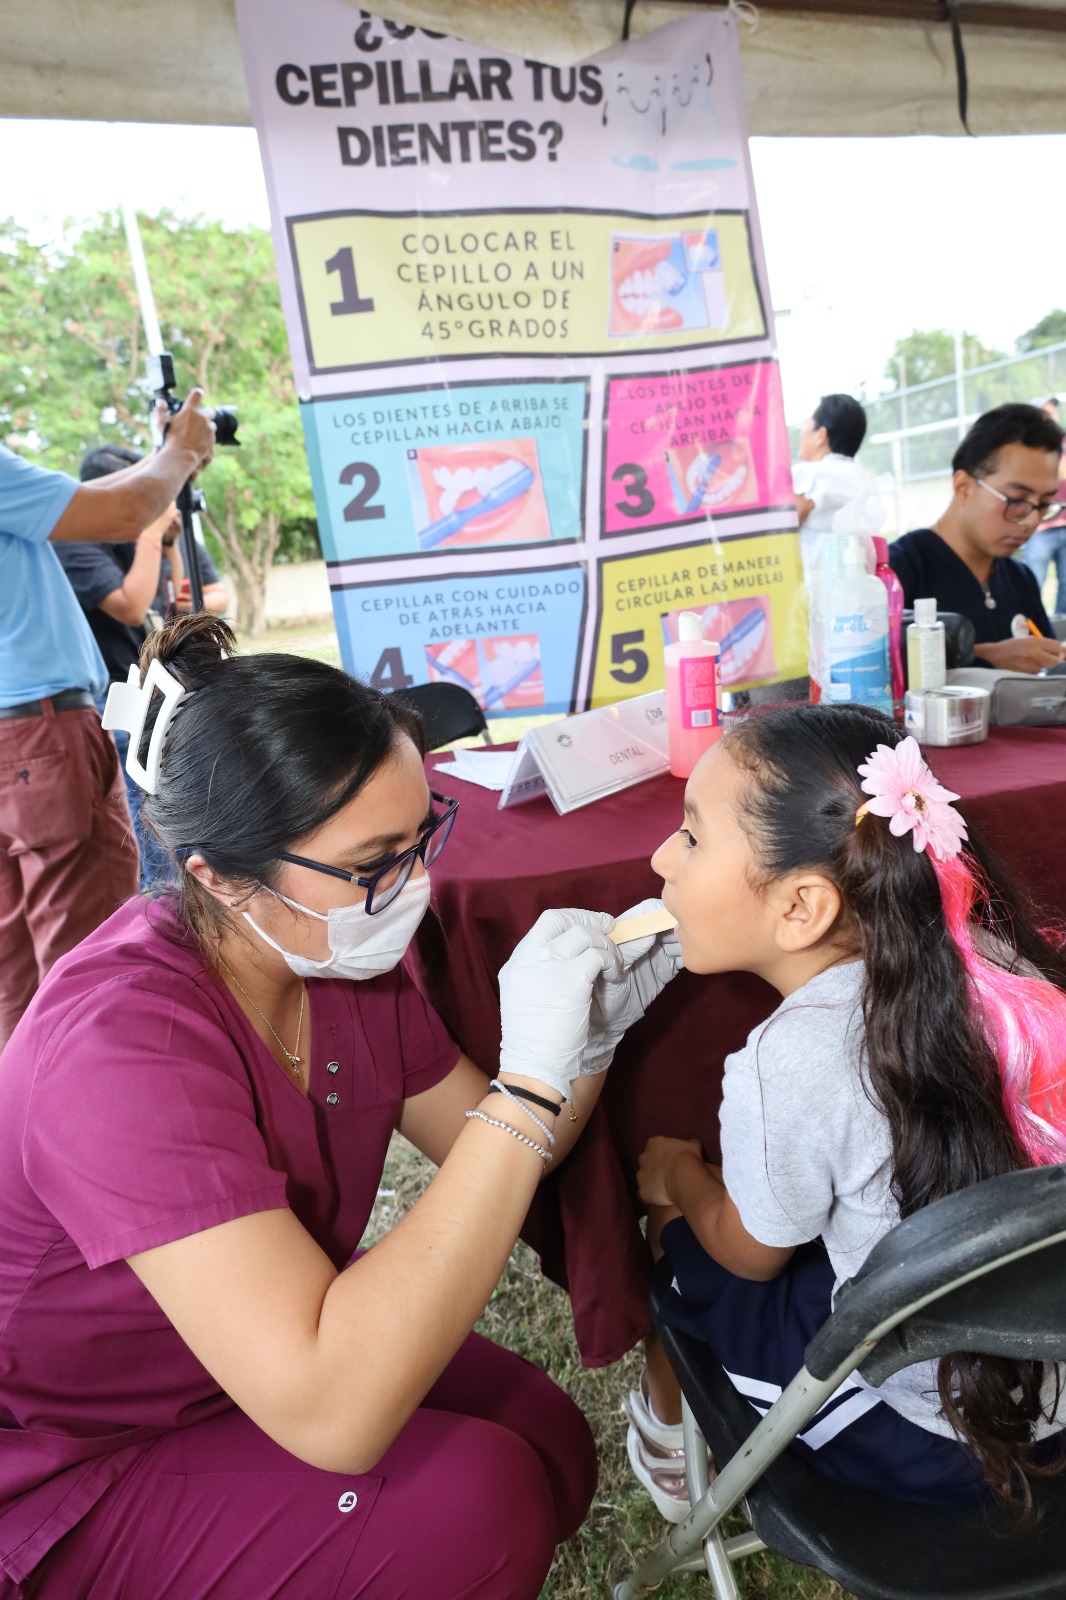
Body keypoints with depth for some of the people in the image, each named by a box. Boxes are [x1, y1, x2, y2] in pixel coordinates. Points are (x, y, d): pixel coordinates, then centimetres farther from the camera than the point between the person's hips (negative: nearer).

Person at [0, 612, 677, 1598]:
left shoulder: (342, 949, -12)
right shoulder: (123, 1045, -35)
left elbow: (494, 1160, -1)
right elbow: (333, 1417, -41)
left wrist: (592, 1033, -21)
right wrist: (529, 1080, -41)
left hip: (265, 1356, 7)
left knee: (553, 1446, -4)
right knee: (473, 1499, -21)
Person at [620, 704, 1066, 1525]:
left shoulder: (788, 1064, -30)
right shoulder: (989, 962, -14)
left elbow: (750, 1255, -9)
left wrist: (677, 1177, 10)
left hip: (926, 1440, -5)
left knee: (675, 1217, 13)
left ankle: (667, 1418, 42)